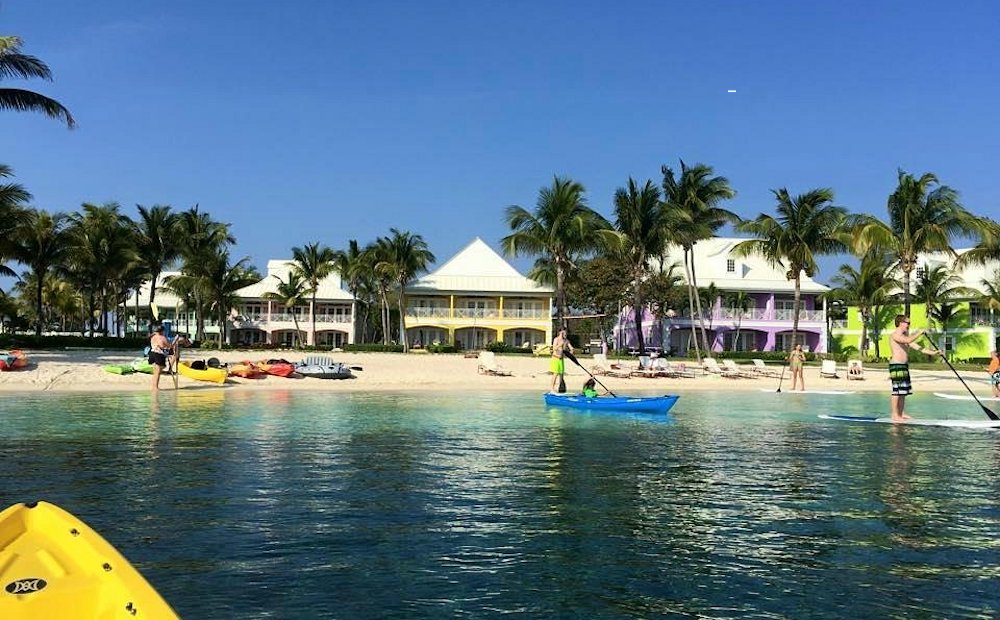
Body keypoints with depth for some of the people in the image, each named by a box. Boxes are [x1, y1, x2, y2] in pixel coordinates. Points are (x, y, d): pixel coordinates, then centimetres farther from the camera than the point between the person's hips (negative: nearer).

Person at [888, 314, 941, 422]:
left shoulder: (905, 336, 18)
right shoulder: (895, 335, -10)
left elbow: (917, 347, 15)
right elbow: (908, 340, -28)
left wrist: (932, 352, 7)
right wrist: (919, 333, -14)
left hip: (904, 366, 10)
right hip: (896, 365, -10)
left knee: (904, 391, 12)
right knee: (897, 391, -9)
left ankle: (901, 413, 18)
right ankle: (894, 415, -7)